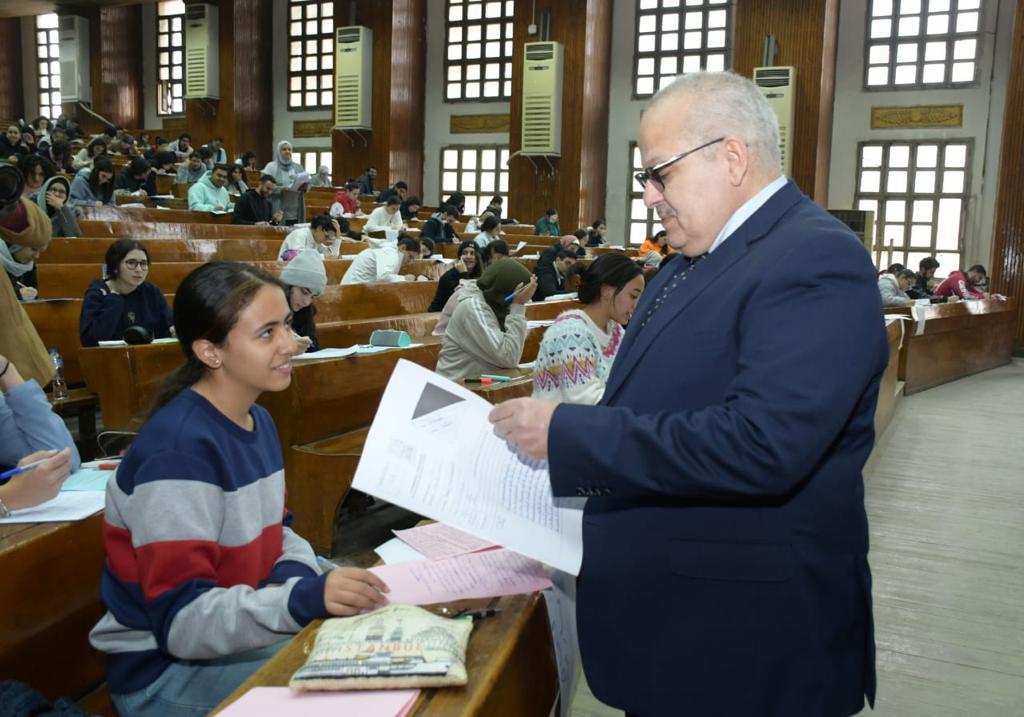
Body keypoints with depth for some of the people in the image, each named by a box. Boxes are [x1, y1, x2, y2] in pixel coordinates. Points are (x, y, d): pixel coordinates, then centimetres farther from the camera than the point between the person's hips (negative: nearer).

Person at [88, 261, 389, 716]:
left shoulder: (257, 421, 2)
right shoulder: (179, 447, -26)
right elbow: (181, 620, -27)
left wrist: (299, 572, -10)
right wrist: (304, 598, -38)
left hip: (246, 628, 8)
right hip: (167, 667, -8)